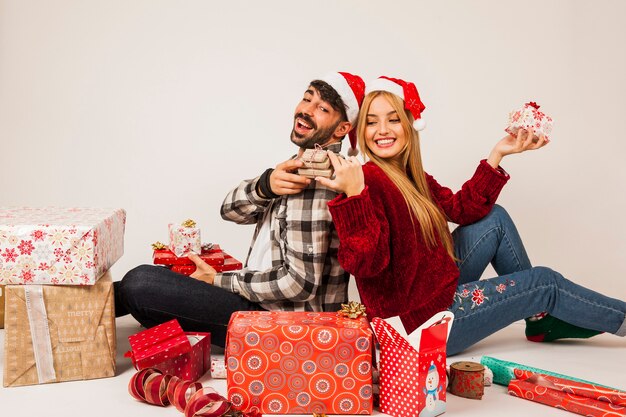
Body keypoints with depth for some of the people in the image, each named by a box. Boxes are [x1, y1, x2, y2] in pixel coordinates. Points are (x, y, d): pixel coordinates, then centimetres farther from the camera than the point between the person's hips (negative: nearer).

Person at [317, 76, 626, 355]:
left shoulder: (410, 177, 6)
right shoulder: (369, 180, -24)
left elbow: (463, 208, 4)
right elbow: (365, 263, -32)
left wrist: (497, 155, 0)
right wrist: (355, 194, -43)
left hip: (435, 289, 9)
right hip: (420, 320, -9)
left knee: (495, 219, 15)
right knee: (546, 282, 3)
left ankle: (541, 321, 26)